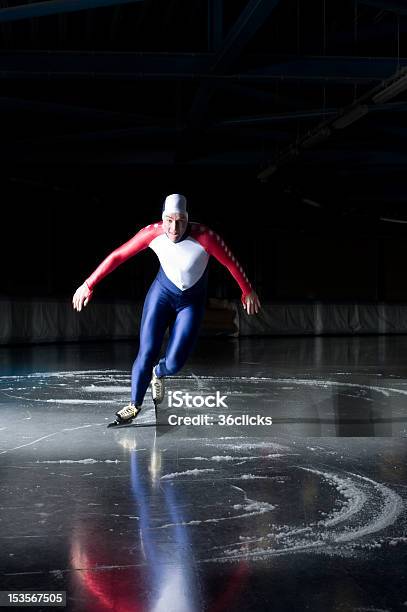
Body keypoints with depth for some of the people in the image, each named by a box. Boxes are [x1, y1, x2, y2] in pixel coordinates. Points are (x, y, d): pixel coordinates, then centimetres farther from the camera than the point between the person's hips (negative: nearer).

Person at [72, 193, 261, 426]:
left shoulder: (204, 237, -29)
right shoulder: (153, 233, -22)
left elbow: (232, 263, -14)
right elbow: (117, 256, -14)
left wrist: (248, 292, -1)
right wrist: (88, 285, -12)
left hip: (192, 302, -1)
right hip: (162, 293, 1)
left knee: (174, 363, -10)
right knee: (147, 354, -9)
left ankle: (158, 374, 29)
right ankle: (135, 406, 14)